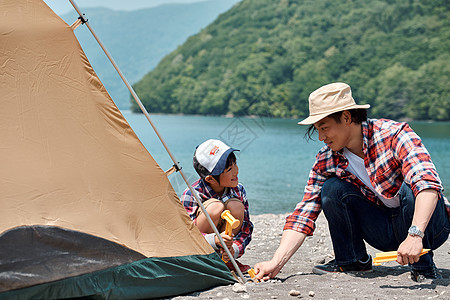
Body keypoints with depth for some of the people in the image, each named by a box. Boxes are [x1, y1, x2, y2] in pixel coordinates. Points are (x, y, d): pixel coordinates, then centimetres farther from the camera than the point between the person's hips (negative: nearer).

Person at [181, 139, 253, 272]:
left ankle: (225, 260, -8)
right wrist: (215, 240, -45)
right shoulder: (191, 195, -23)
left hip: (219, 251, 4)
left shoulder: (238, 191, -9)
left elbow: (246, 228, -5)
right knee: (215, 206, -31)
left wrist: (234, 249, -27)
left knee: (236, 206, -23)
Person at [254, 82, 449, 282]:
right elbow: (303, 215, -10)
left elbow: (427, 183, -36)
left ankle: (423, 265, -14)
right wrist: (276, 263, -22)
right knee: (331, 188, -17)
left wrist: (415, 234, -51)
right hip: (385, 231, 4)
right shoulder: (326, 161, -8)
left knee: (410, 188, -35)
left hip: (426, 222, -4)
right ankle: (351, 260, 2)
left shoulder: (394, 135, -22)